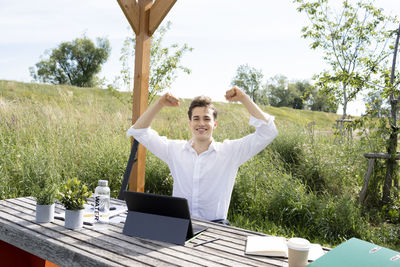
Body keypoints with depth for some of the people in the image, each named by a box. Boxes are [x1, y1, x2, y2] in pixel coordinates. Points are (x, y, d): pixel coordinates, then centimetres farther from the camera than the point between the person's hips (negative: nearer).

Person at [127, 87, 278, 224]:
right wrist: (159, 104, 0)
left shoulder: (230, 151, 2)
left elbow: (267, 131, -3)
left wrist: (244, 99, -7)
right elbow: (139, 132, 11)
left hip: (215, 225, -1)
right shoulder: (174, 149, 8)